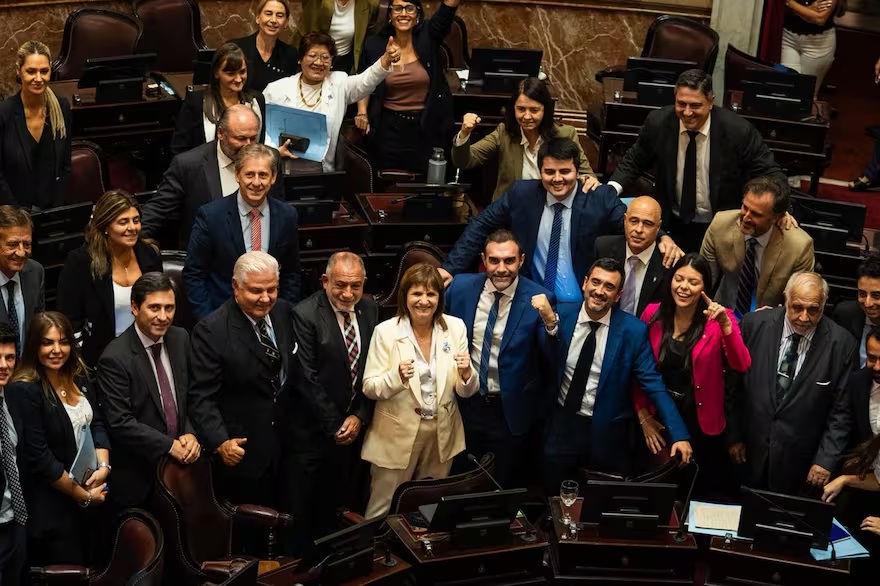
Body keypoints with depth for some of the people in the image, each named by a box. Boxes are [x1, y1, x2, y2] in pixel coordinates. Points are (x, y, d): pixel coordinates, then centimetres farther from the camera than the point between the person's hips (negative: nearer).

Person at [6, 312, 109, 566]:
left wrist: (103, 467, -13)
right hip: (52, 508, -7)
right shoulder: (23, 390, -18)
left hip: (91, 496, 7)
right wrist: (82, 495, -14)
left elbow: (97, 424, 6)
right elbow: (38, 456, -20)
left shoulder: (79, 379, 6)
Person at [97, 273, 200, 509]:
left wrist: (190, 434, -8)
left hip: (181, 463, 6)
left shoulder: (181, 339, 1)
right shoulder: (114, 358, -19)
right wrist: (170, 446, -21)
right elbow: (121, 423, -21)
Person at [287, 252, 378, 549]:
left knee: (348, 508, 7)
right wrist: (335, 425, -12)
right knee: (306, 516, 3)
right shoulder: (305, 314, -12)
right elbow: (307, 378, -14)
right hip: (315, 430, -4)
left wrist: (359, 417, -2)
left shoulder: (370, 309, 4)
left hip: (356, 425, 4)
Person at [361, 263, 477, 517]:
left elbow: (466, 391, 0)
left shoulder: (455, 327, -3)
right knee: (382, 512, 7)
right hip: (396, 436, -3)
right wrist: (398, 376, -29)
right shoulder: (386, 331, -12)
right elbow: (369, 388, -10)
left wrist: (466, 373, -23)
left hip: (442, 434, 3)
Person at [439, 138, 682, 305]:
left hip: (584, 307, -1)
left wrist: (662, 237, -28)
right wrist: (451, 267, 4)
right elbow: (481, 225, 12)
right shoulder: (522, 194, 5)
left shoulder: (601, 198, -1)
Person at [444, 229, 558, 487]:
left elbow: (551, 358, -20)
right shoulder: (461, 287, -6)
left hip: (511, 410, -2)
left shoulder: (538, 299, -15)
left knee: (506, 486, 17)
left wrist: (550, 321, -37)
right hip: (466, 405, 2)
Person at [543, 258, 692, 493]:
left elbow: (653, 384, -11)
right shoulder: (561, 317, -6)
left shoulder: (633, 330, -12)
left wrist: (679, 434, -18)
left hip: (607, 432, -2)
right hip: (562, 424, 2)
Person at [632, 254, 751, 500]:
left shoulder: (718, 318, -10)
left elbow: (741, 366, -23)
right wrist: (643, 416, -1)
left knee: (700, 493, 12)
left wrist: (725, 324, -34)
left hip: (701, 424, -2)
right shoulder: (653, 314, -5)